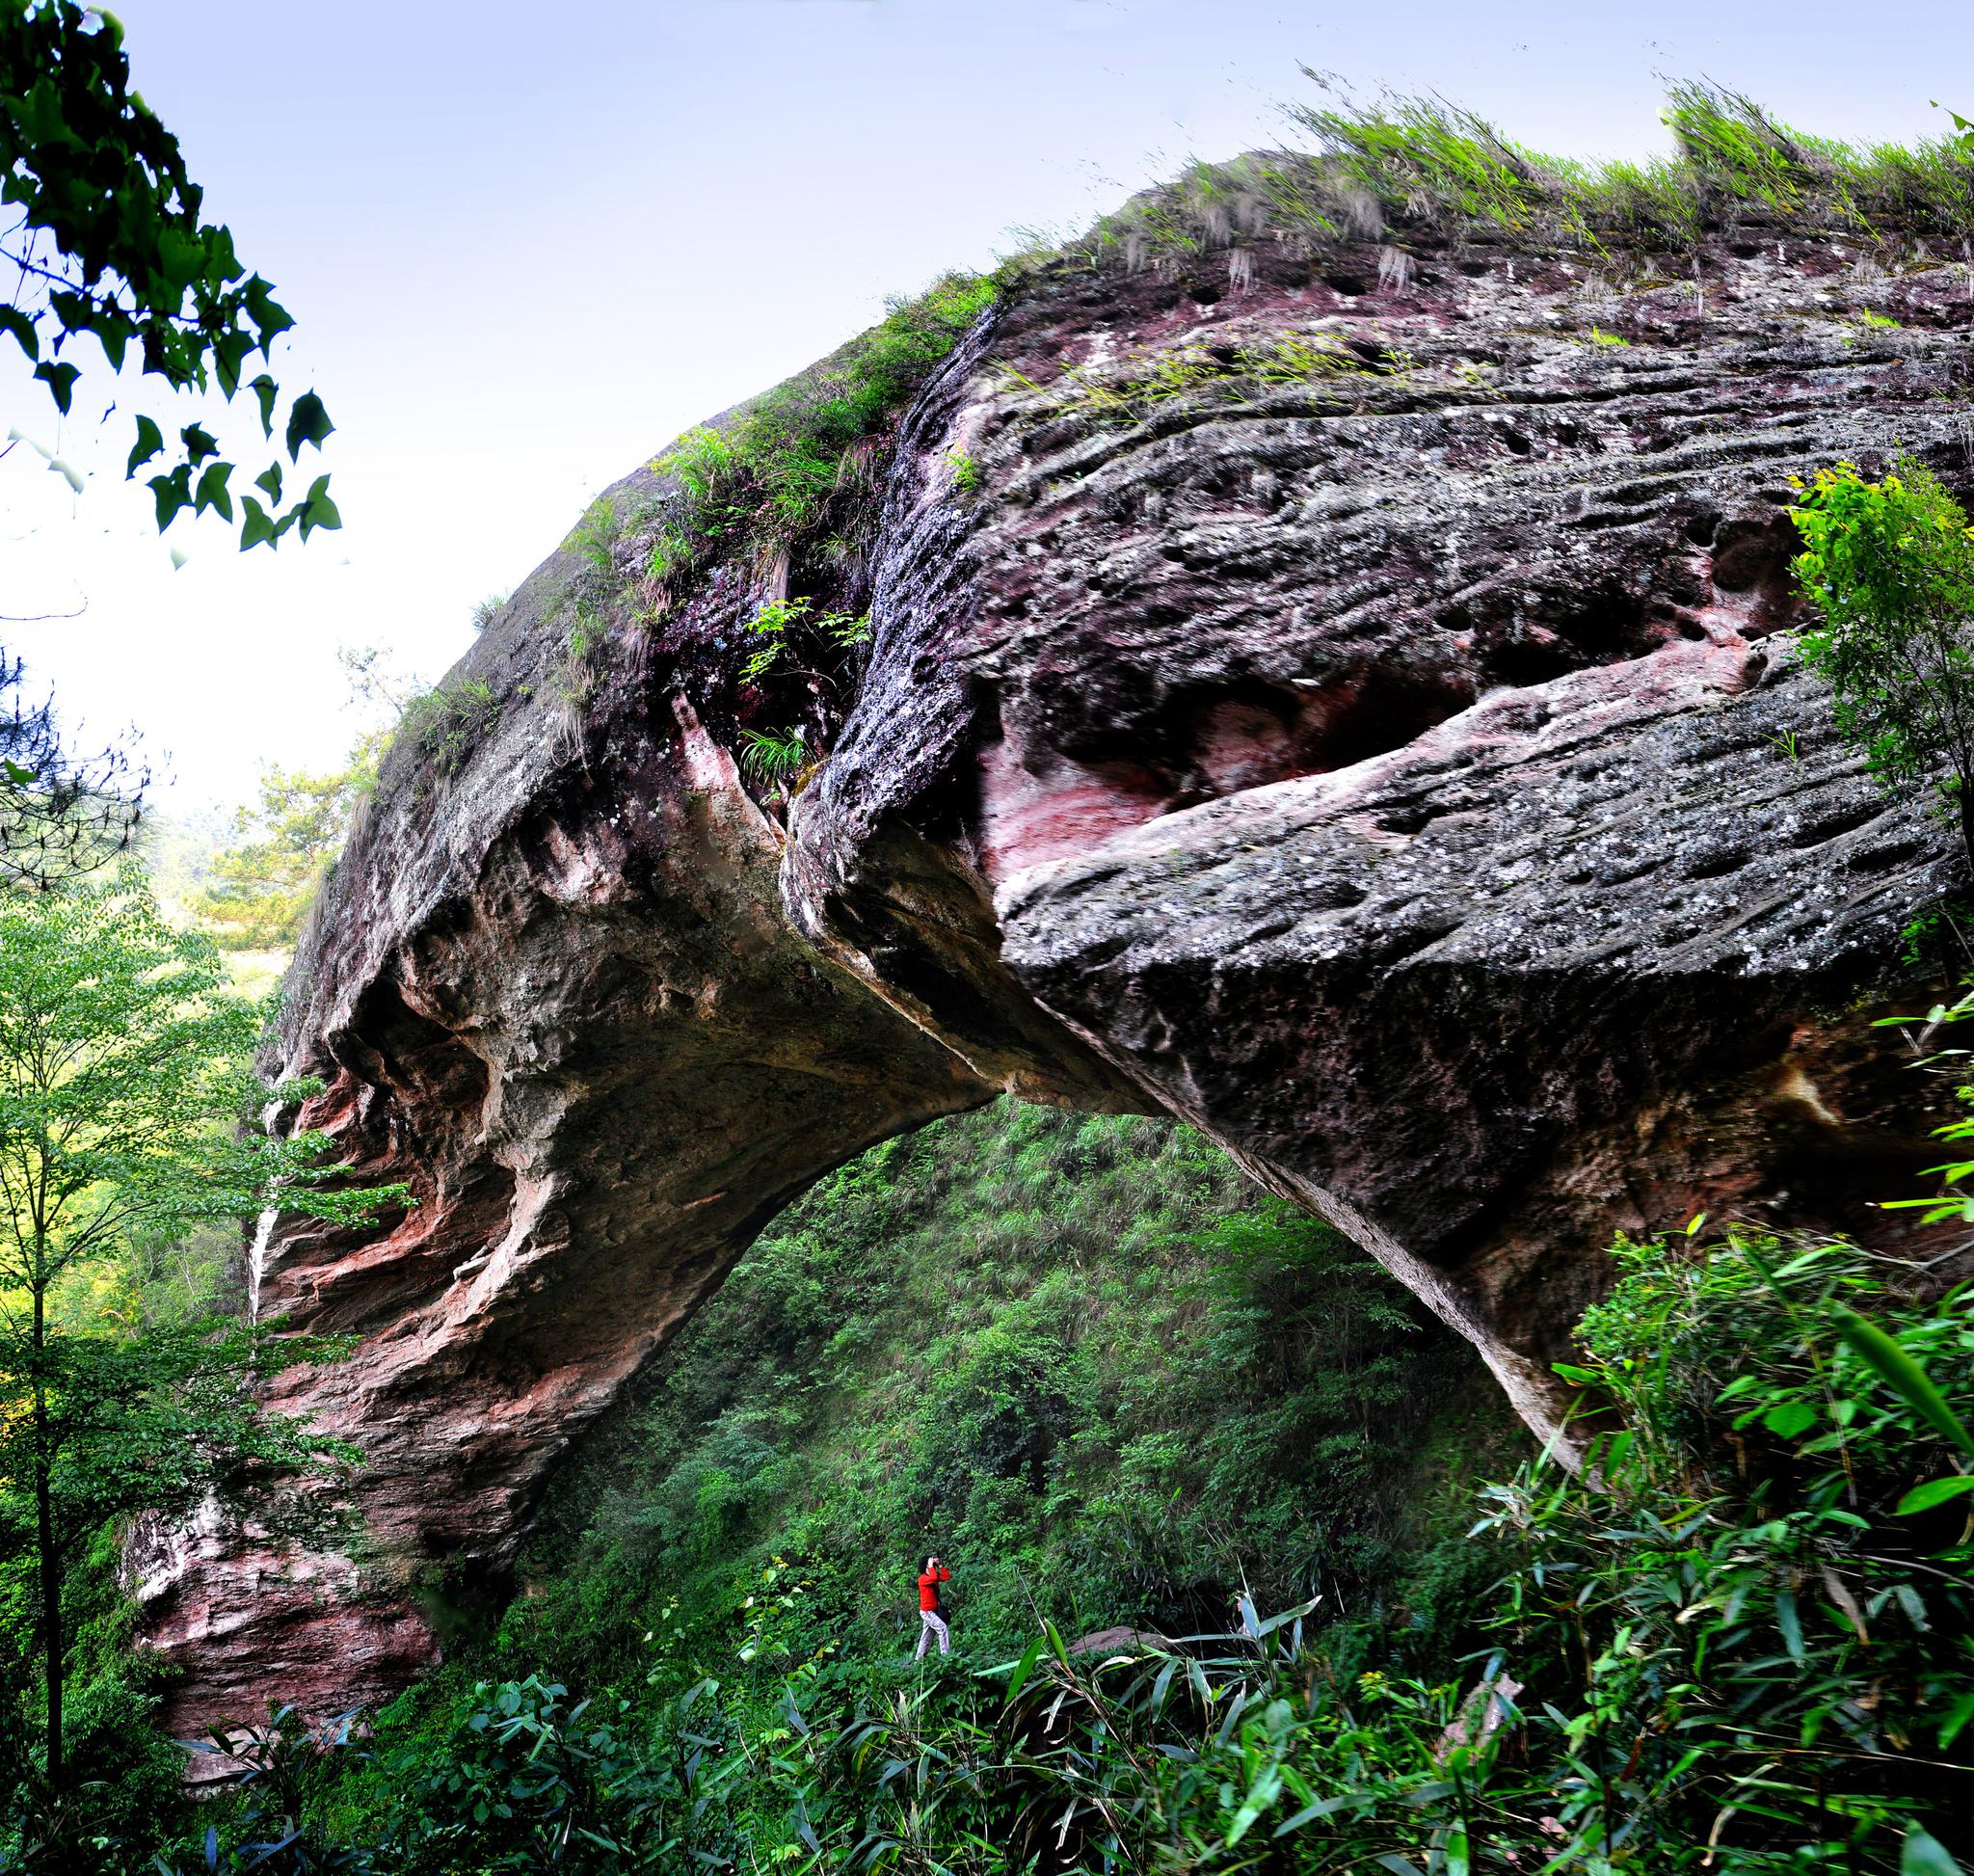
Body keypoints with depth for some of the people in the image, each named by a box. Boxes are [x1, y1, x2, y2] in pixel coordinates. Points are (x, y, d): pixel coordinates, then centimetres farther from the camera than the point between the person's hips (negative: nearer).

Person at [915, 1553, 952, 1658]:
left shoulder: (934, 1575, 9)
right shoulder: (922, 1578, -15)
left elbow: (947, 1576, 1)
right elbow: (934, 1578, -35)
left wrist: (940, 1565, -4)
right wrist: (931, 1566, -22)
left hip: (933, 1611, 9)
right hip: (926, 1611, -9)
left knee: (926, 1637, 13)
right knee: (942, 1627, -19)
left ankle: (918, 1659, 20)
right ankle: (946, 1655, -22)